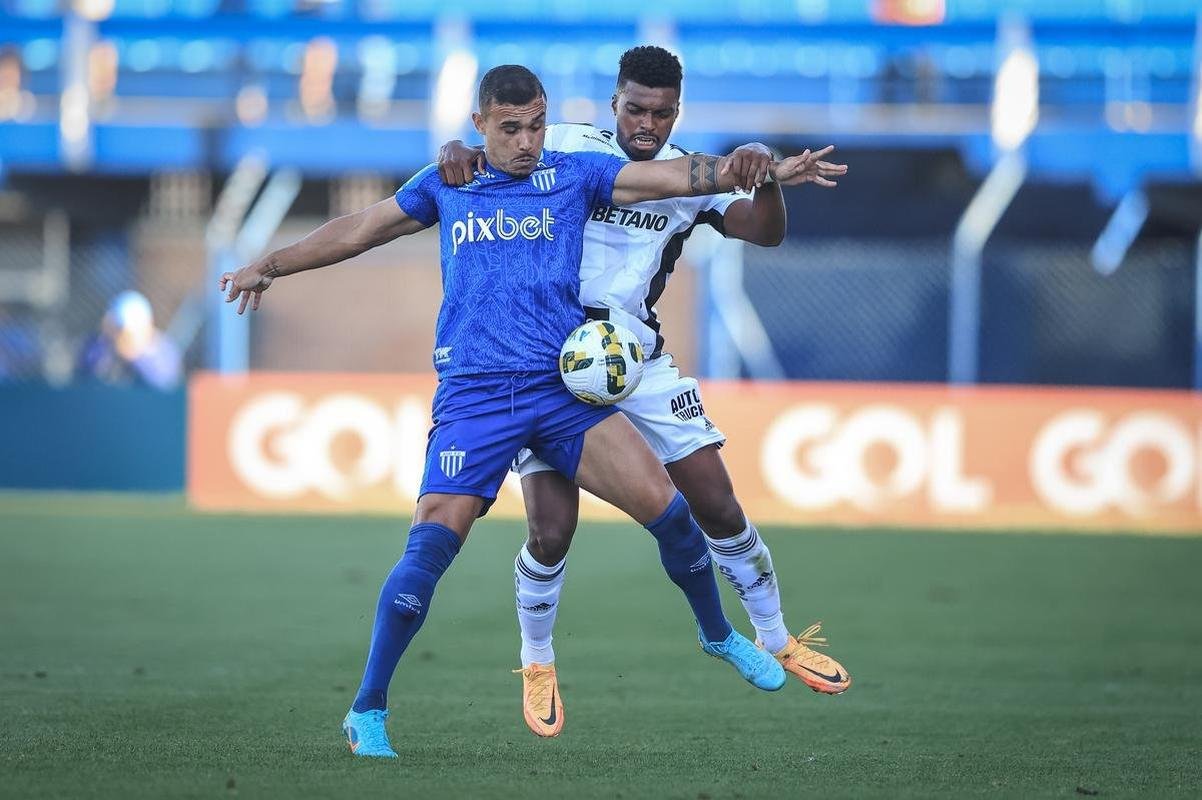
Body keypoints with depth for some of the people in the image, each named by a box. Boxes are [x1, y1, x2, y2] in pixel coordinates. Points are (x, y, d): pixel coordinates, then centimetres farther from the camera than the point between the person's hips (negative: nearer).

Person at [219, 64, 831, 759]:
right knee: (431, 545, -14)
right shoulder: (445, 185, 12)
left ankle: (718, 635, 18)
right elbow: (358, 230, 22)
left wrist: (773, 171, -7)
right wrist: (270, 267, 21)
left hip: (565, 388, 1)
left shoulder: (574, 175, 9)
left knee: (665, 506, -9)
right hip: (474, 395, -1)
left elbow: (675, 176, 2)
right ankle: (368, 711, -3)